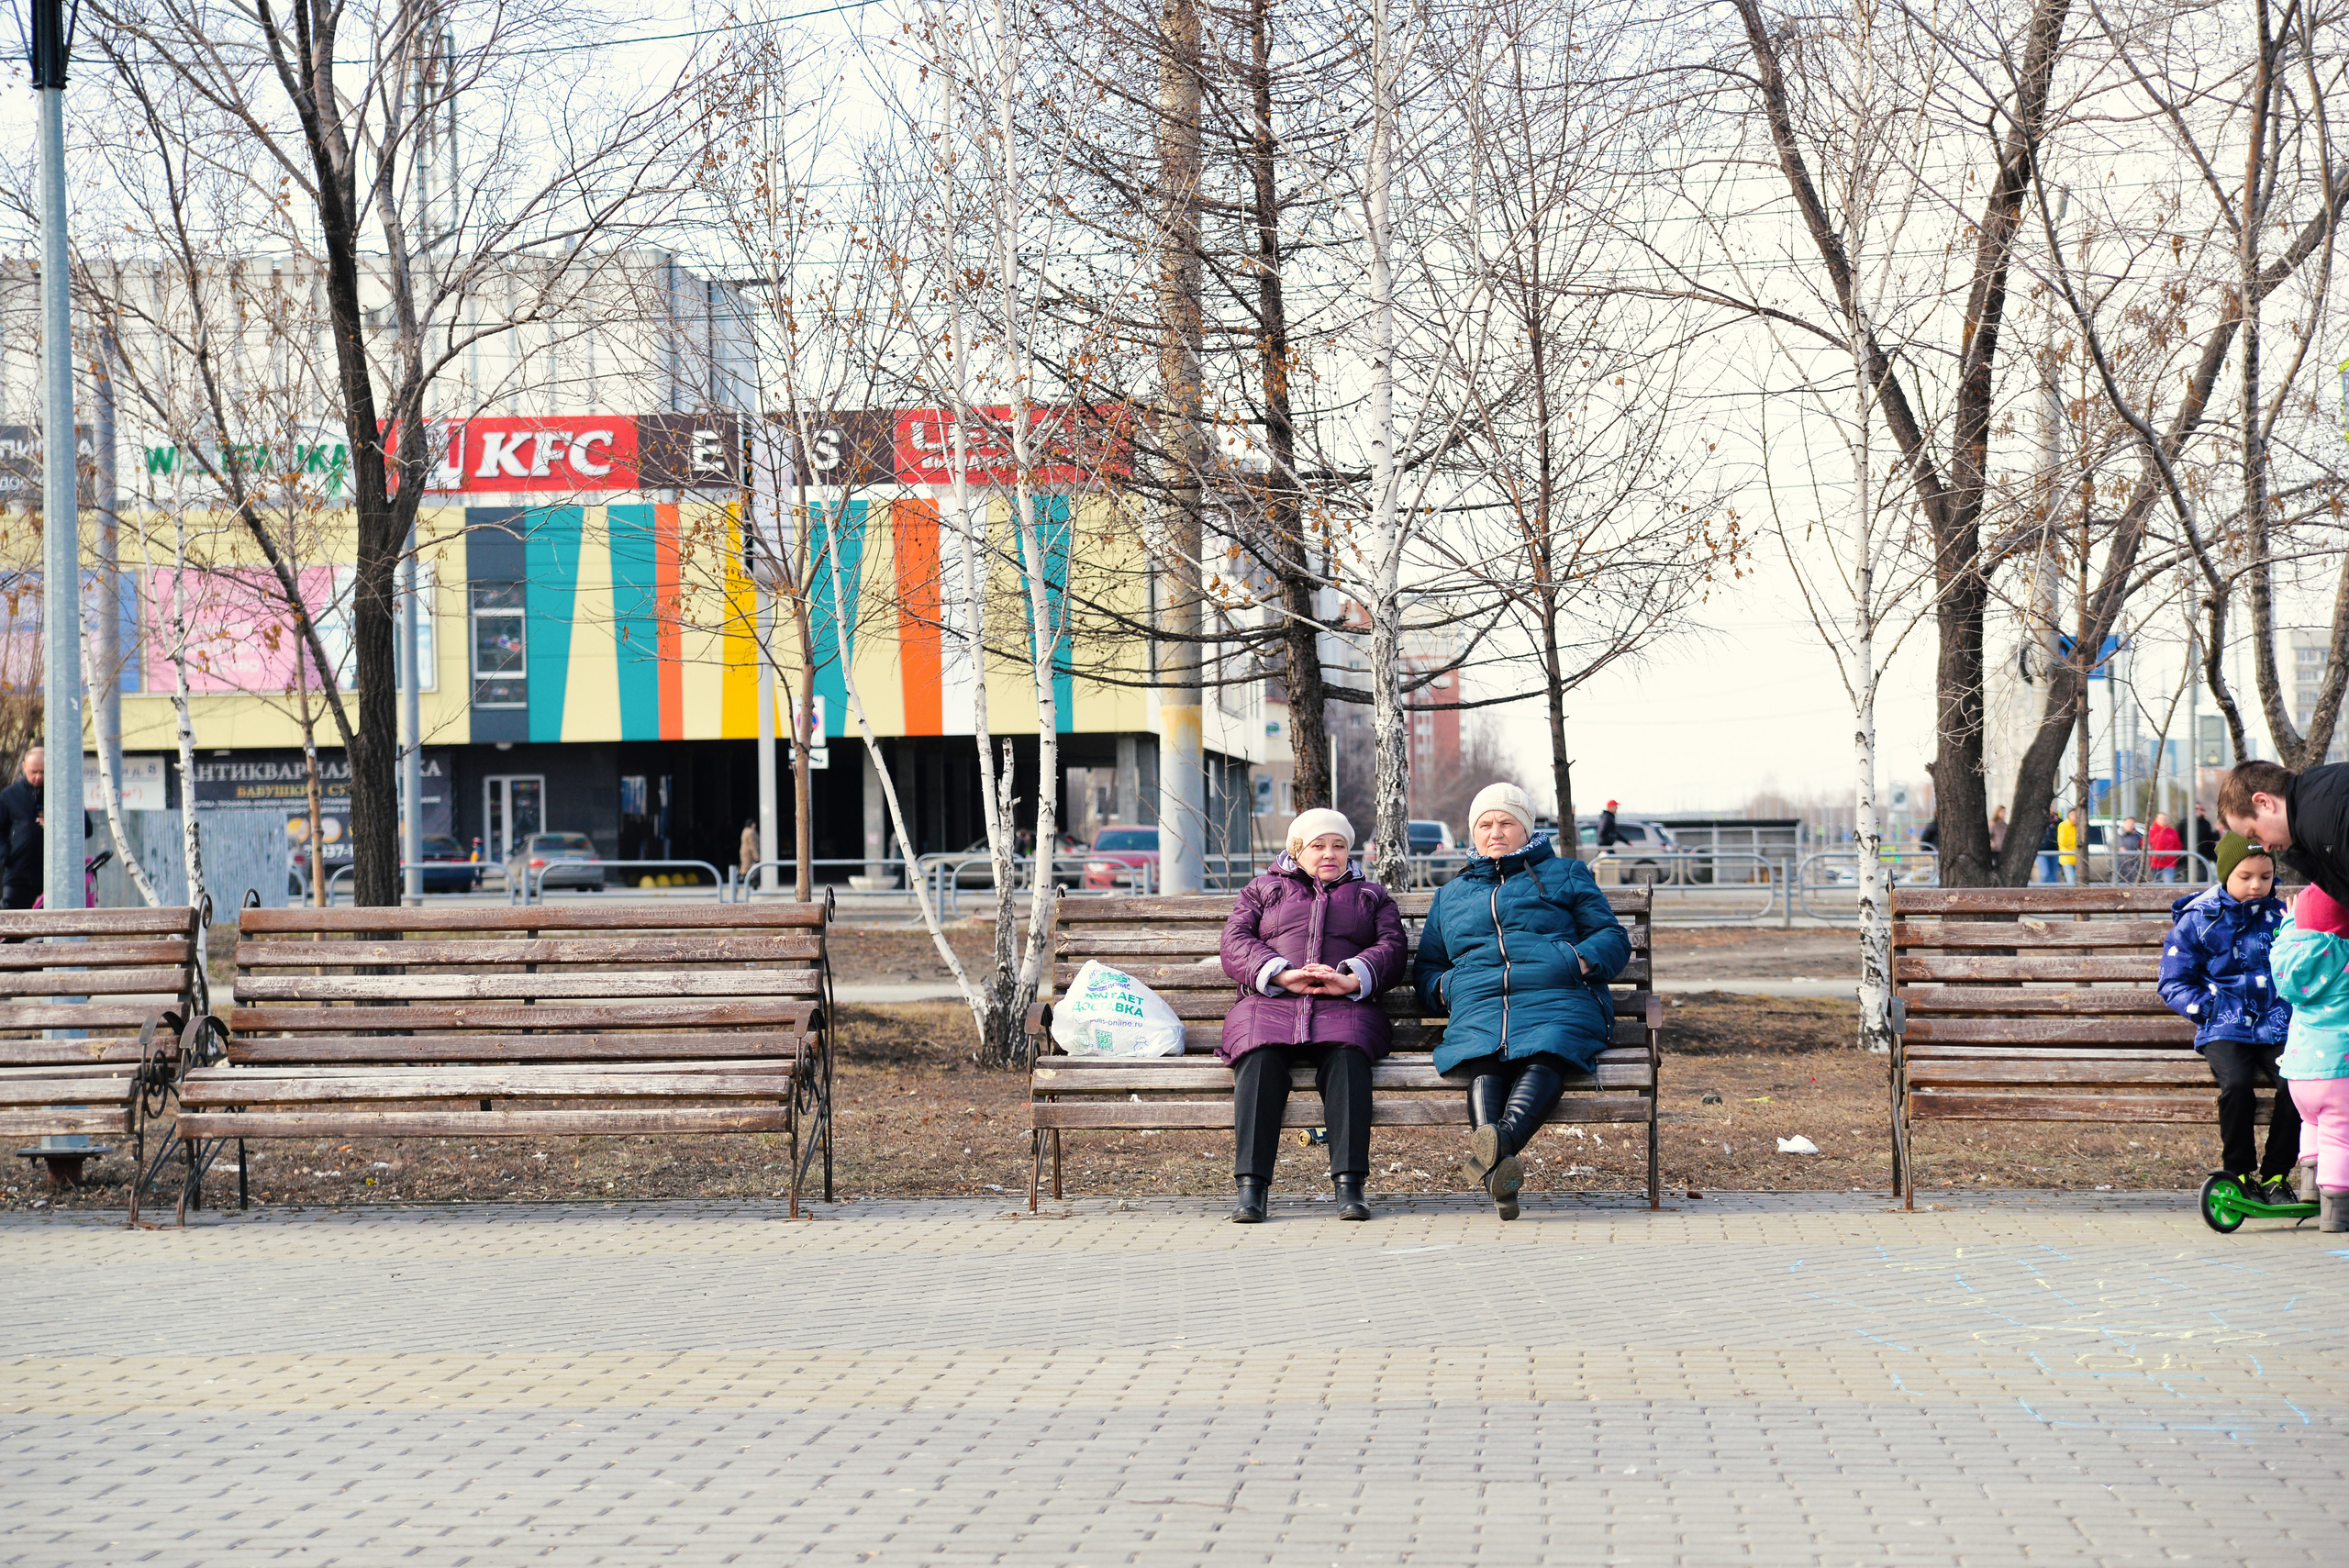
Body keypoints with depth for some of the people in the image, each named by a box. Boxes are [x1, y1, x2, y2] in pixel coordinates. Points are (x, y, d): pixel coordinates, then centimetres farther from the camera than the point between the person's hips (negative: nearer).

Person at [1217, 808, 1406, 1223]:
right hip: (1268, 1005, 0)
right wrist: (1283, 975, -10)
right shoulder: (1261, 890, 27)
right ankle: (1250, 1187, -39)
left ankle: (1349, 1185, -41)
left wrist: (1352, 979, -11)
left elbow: (1392, 947, 11)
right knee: (1260, 1058, -35)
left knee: (1347, 1055, -35)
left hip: (1344, 1008, 0)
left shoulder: (1371, 895, 29)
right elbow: (1234, 945, 10)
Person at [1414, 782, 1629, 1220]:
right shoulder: (1450, 894, 34)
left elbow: (1612, 938, 20)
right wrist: (1443, 986, 12)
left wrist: (1581, 960, -4)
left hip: (1557, 1002, -1)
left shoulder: (1563, 873, 26)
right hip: (1479, 1008, 1)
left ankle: (1506, 1137, -65)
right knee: (1484, 1063, -36)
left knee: (1545, 1054, -38)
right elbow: (1425, 966, 38)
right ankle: (1497, 1170, -60)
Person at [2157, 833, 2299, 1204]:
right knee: (2237, 1083, -32)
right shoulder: (2196, 920, 3)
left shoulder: (2280, 915, 11)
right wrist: (2211, 1009, -8)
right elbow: (2173, 984, 7)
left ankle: (2276, 1174, -9)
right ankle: (2239, 1173, -9)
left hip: (2276, 1025, 2)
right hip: (2225, 1029, -2)